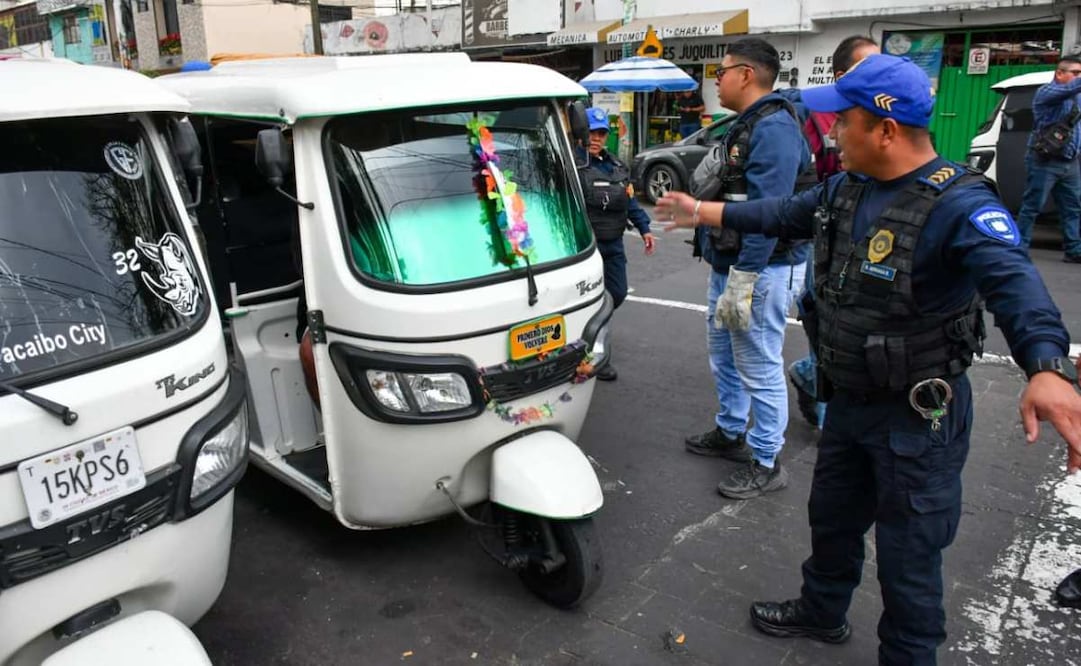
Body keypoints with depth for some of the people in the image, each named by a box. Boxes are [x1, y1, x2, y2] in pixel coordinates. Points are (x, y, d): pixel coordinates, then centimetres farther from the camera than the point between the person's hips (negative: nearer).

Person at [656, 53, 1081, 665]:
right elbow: (781, 214, 18)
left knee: (908, 553, 9)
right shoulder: (844, 190, 2)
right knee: (832, 517, 26)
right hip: (849, 401, 8)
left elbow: (1015, 282, -40)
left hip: (919, 416, -8)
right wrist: (700, 212, 22)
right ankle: (821, 613, 51)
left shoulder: (959, 206, -25)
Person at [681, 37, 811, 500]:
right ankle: (729, 433, 38)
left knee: (760, 369, -1)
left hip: (760, 271, -11)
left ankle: (766, 464, 11)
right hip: (727, 266, 11)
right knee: (724, 358, 21)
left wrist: (742, 281, -26)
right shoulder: (745, 127, 16)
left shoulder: (773, 128, -17)